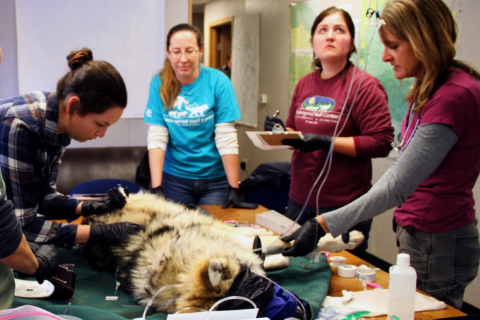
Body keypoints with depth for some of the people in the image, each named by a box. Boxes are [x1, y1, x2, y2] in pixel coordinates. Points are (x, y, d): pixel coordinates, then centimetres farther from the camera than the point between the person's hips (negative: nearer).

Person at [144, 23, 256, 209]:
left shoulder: (217, 81, -11)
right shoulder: (159, 84, -7)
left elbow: (226, 138, -13)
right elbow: (156, 138, -10)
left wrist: (234, 189, -14)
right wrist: (157, 188, -17)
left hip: (215, 178, -1)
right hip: (175, 177, 1)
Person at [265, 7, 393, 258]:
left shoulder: (364, 85, -8)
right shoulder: (303, 85, 11)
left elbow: (382, 143, -15)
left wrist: (327, 142, -21)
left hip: (344, 204, -6)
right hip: (299, 199, 6)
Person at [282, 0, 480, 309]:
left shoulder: (454, 96, -23)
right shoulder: (431, 87, 9)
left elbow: (397, 186, -28)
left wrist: (323, 225, -31)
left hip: (438, 245, -9)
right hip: (418, 232, 9)